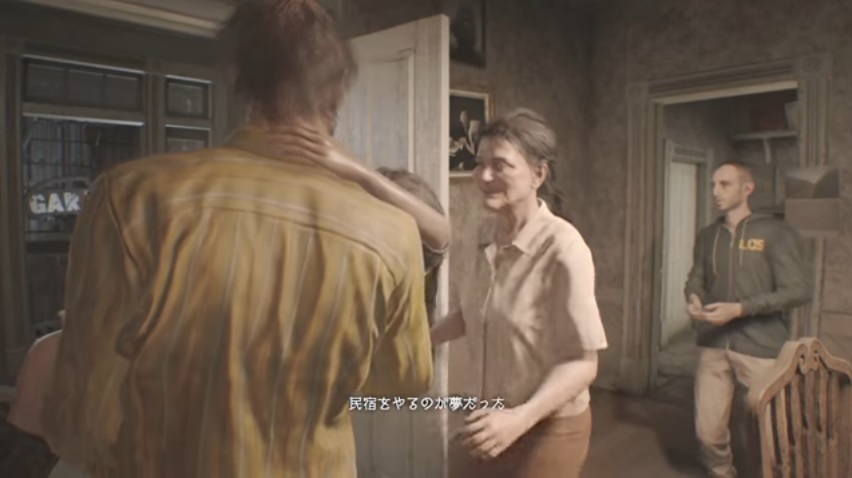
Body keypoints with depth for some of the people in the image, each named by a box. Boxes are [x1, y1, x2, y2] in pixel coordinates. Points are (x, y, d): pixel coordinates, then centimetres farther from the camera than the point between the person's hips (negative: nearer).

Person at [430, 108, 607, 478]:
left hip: (546, 428, -6)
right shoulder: (486, 234, -4)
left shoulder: (562, 247, -24)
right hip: (488, 418, 6)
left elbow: (582, 363, -21)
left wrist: (521, 418, -30)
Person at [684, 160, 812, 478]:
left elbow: (799, 291, -11)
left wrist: (740, 308, -20)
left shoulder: (776, 233, -5)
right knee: (708, 431, 8)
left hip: (762, 348, -4)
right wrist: (693, 299, -8)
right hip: (713, 345, 4)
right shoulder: (707, 236, 11)